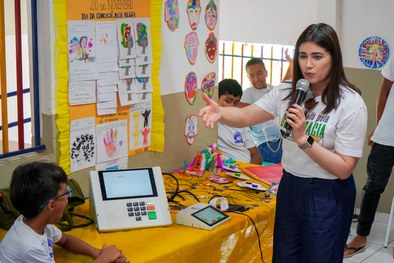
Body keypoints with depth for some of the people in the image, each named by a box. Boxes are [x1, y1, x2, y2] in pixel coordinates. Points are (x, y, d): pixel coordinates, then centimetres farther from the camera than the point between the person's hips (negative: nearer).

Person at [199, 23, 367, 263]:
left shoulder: (351, 104, -15)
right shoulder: (286, 92, 0)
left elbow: (344, 169, -17)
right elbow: (246, 116, -7)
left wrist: (303, 139, -27)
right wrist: (219, 112, -29)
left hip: (328, 196, -5)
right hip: (289, 187, 5)